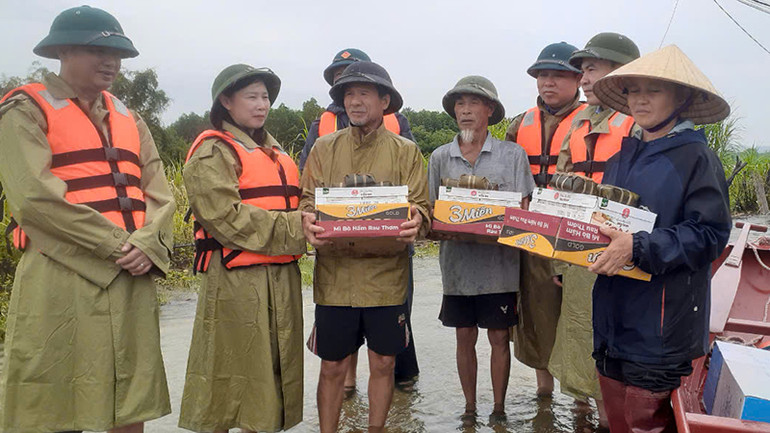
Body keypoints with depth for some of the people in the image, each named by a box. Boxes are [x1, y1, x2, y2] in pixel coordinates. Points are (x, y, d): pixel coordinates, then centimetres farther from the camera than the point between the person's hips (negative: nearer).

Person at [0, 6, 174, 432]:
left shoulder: (129, 118, 17)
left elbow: (159, 195, 8)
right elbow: (35, 196, -15)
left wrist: (147, 245, -12)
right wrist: (117, 244, -15)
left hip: (132, 280, 6)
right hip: (61, 282, -5)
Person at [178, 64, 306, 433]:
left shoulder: (274, 152, 20)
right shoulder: (212, 152, -5)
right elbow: (226, 217, -17)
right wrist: (295, 227, -20)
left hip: (281, 277, 8)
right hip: (236, 281, -7)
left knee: (272, 372, 13)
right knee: (230, 377, 0)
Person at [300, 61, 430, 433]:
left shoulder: (405, 151, 5)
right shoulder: (324, 148, 7)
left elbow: (419, 205, -1)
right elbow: (308, 201, 4)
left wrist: (415, 221, -24)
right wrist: (309, 221, -19)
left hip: (386, 274, 0)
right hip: (335, 274, 0)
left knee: (383, 364, 11)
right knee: (332, 367, 9)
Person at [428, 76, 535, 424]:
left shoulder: (512, 155, -1)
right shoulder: (440, 157, 5)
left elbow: (523, 212, -1)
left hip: (498, 263, -2)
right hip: (457, 263, 2)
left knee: (499, 337, 9)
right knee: (465, 337, 12)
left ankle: (499, 409, 26)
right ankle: (469, 408, 28)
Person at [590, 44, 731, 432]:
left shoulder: (696, 157, -7)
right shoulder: (623, 156, 12)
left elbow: (709, 235, -14)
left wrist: (638, 248, -24)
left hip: (660, 323, -6)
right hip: (613, 314, 6)